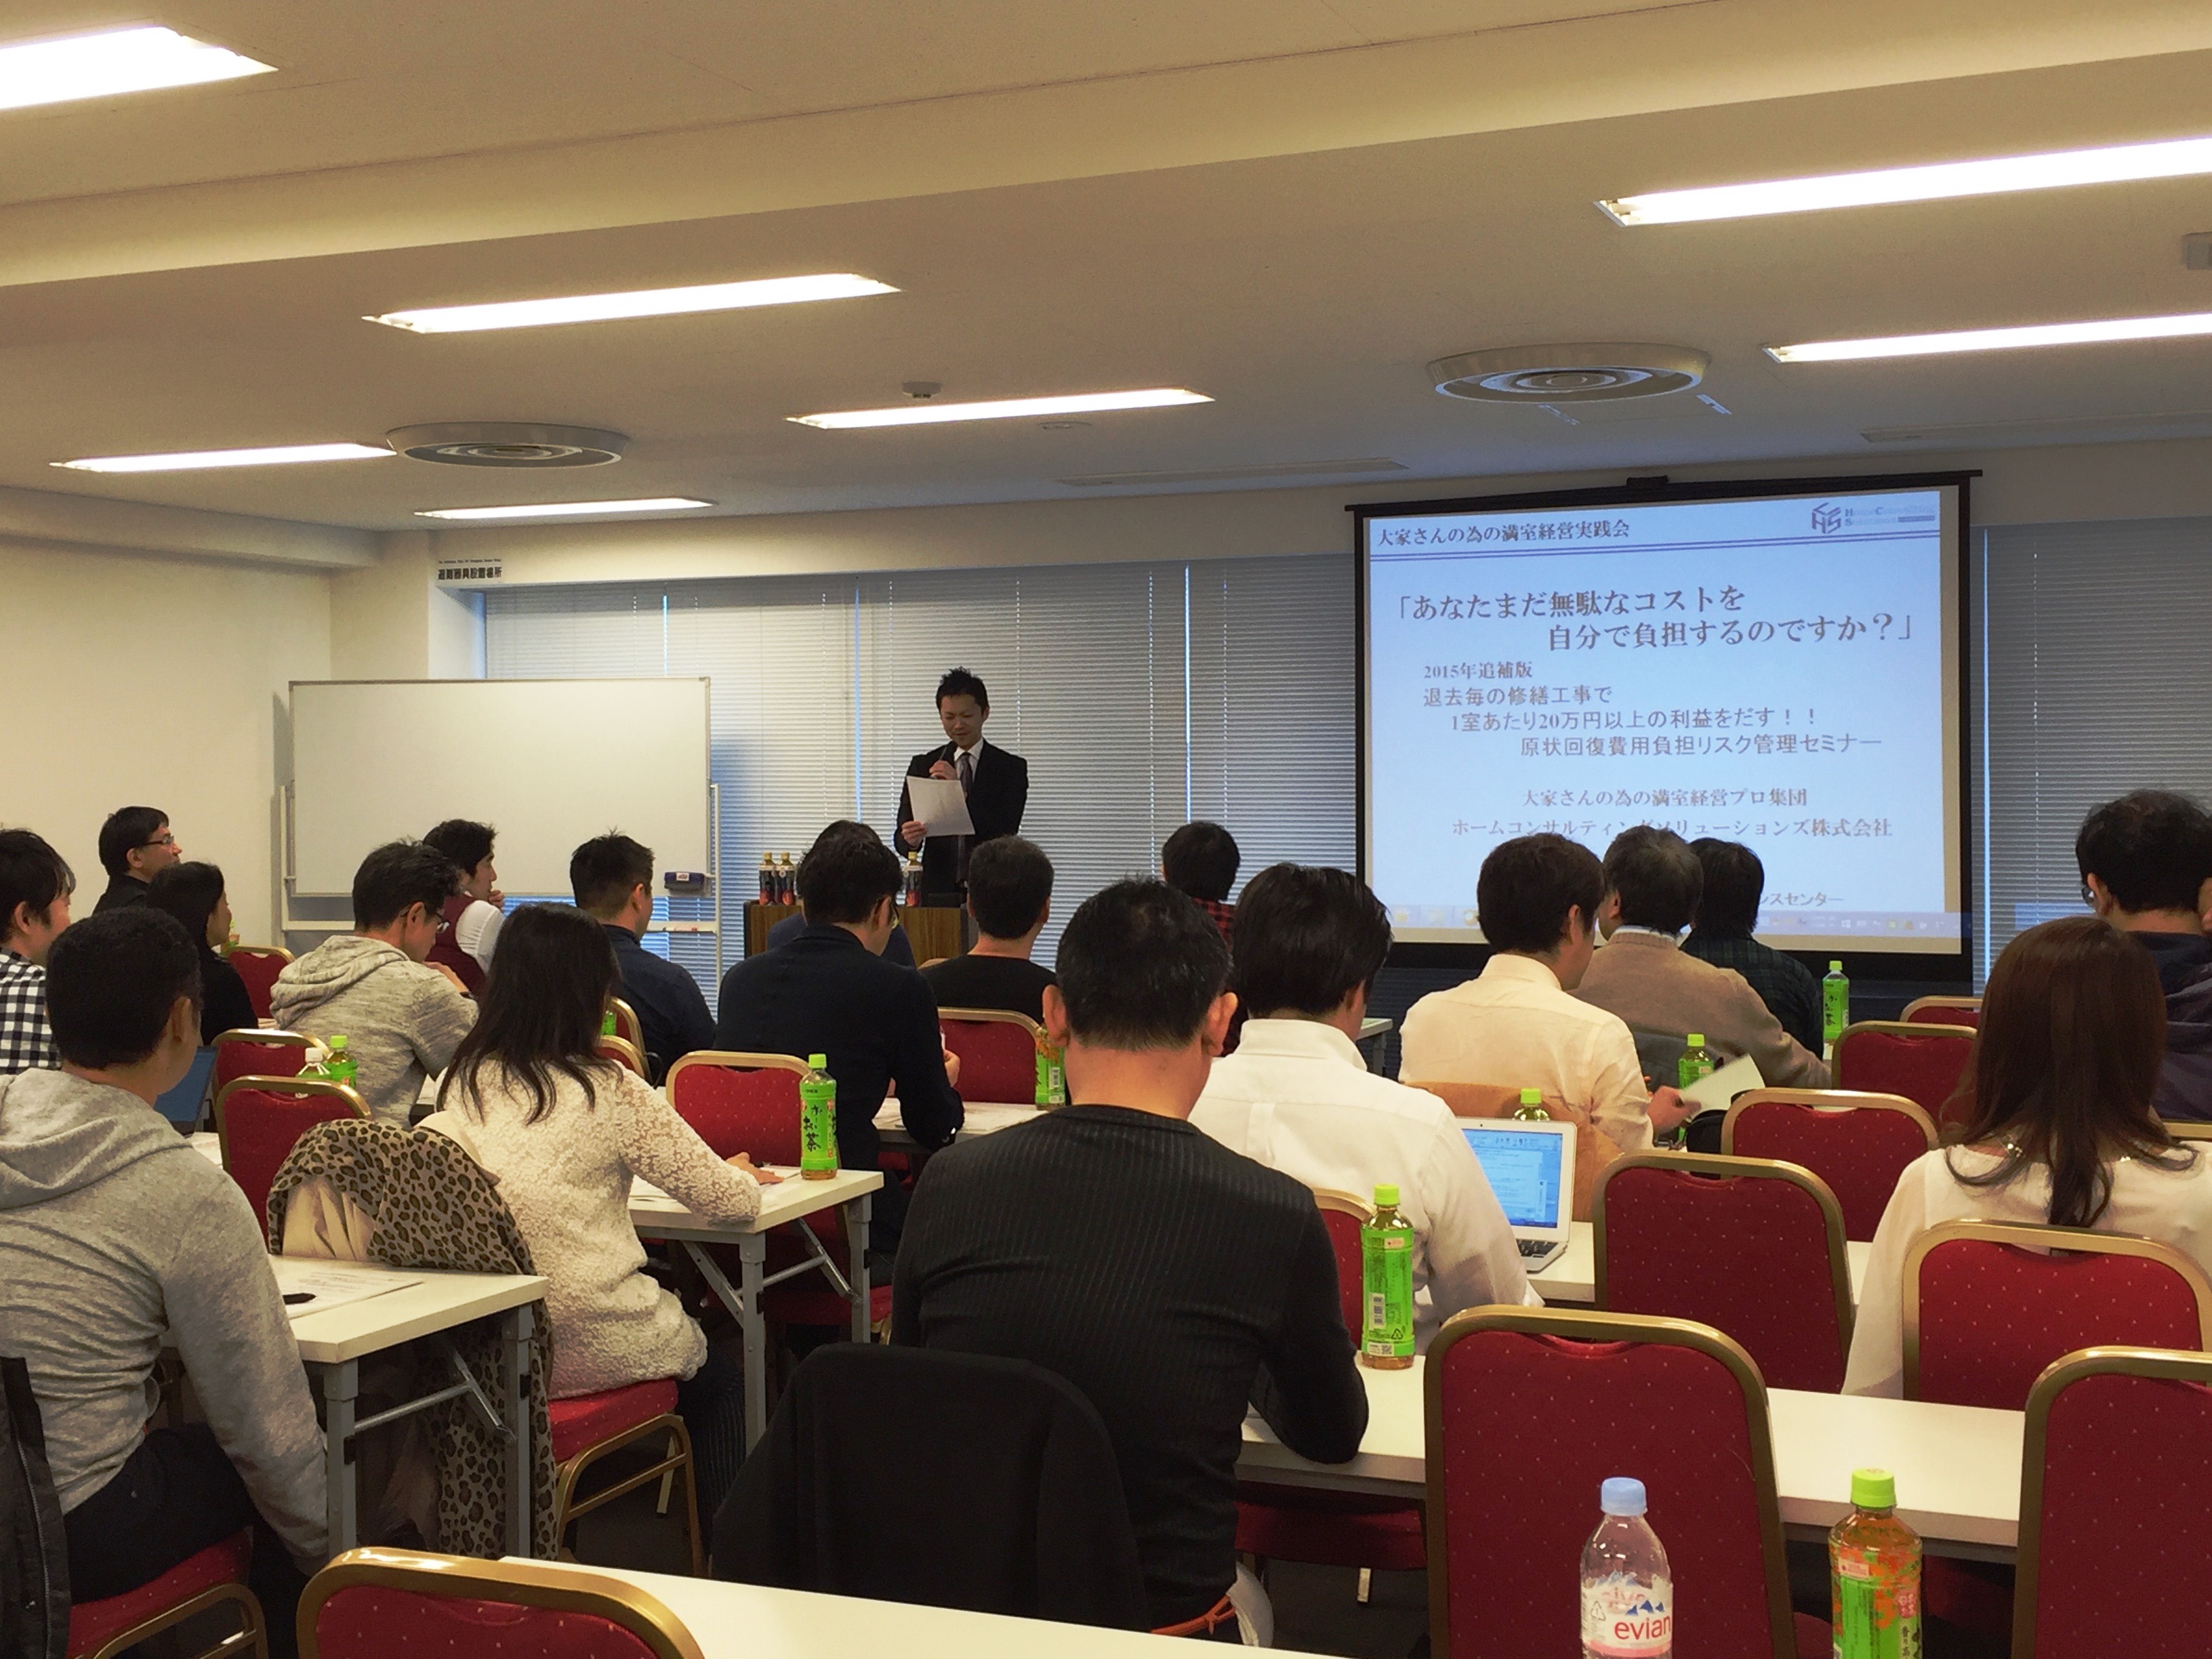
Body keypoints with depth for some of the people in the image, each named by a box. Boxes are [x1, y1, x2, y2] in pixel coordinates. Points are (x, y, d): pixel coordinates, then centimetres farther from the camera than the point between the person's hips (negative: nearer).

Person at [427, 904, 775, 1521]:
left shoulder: (462, 1083, 2)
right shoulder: (609, 1092, -13)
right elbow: (726, 1200, -7)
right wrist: (743, 1178, 16)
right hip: (585, 1347, -5)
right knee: (719, 1379, 24)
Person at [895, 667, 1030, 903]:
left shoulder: (1011, 768, 4)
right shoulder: (922, 766, 10)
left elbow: (1007, 833, -8)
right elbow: (902, 837, 4)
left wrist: (960, 792, -18)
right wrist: (909, 838, -20)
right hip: (938, 891, 1)